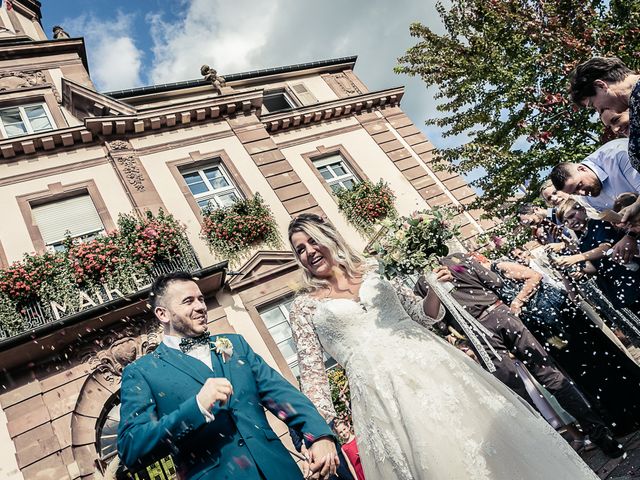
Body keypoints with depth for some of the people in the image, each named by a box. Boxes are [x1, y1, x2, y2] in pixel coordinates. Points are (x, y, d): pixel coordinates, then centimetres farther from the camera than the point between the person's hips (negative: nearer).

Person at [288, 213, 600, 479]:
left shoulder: (376, 272, 11)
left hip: (428, 365, 2)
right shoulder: (304, 306, 7)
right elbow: (312, 371, 4)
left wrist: (433, 287, -5)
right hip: (379, 392, -2)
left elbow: (422, 315, 14)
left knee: (484, 432, 2)